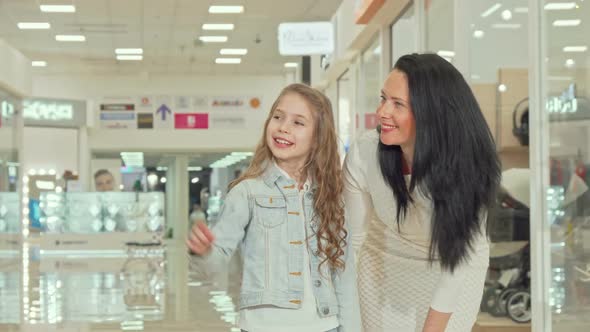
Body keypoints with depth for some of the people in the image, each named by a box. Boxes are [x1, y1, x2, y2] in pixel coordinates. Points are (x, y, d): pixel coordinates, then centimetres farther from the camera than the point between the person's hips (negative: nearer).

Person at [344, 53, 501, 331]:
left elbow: (458, 257, -22)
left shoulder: (468, 165, -30)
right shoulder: (363, 154, -28)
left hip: (456, 271, -1)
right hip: (384, 266, 1)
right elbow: (351, 238, -14)